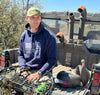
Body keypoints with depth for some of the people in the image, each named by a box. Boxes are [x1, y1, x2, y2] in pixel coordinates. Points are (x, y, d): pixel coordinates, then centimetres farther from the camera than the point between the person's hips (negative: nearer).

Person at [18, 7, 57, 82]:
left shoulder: (49, 36, -5)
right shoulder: (24, 35, 10)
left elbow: (52, 59, -6)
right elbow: (20, 54, 16)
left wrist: (39, 73, -14)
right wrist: (23, 69, 0)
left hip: (42, 72, -3)